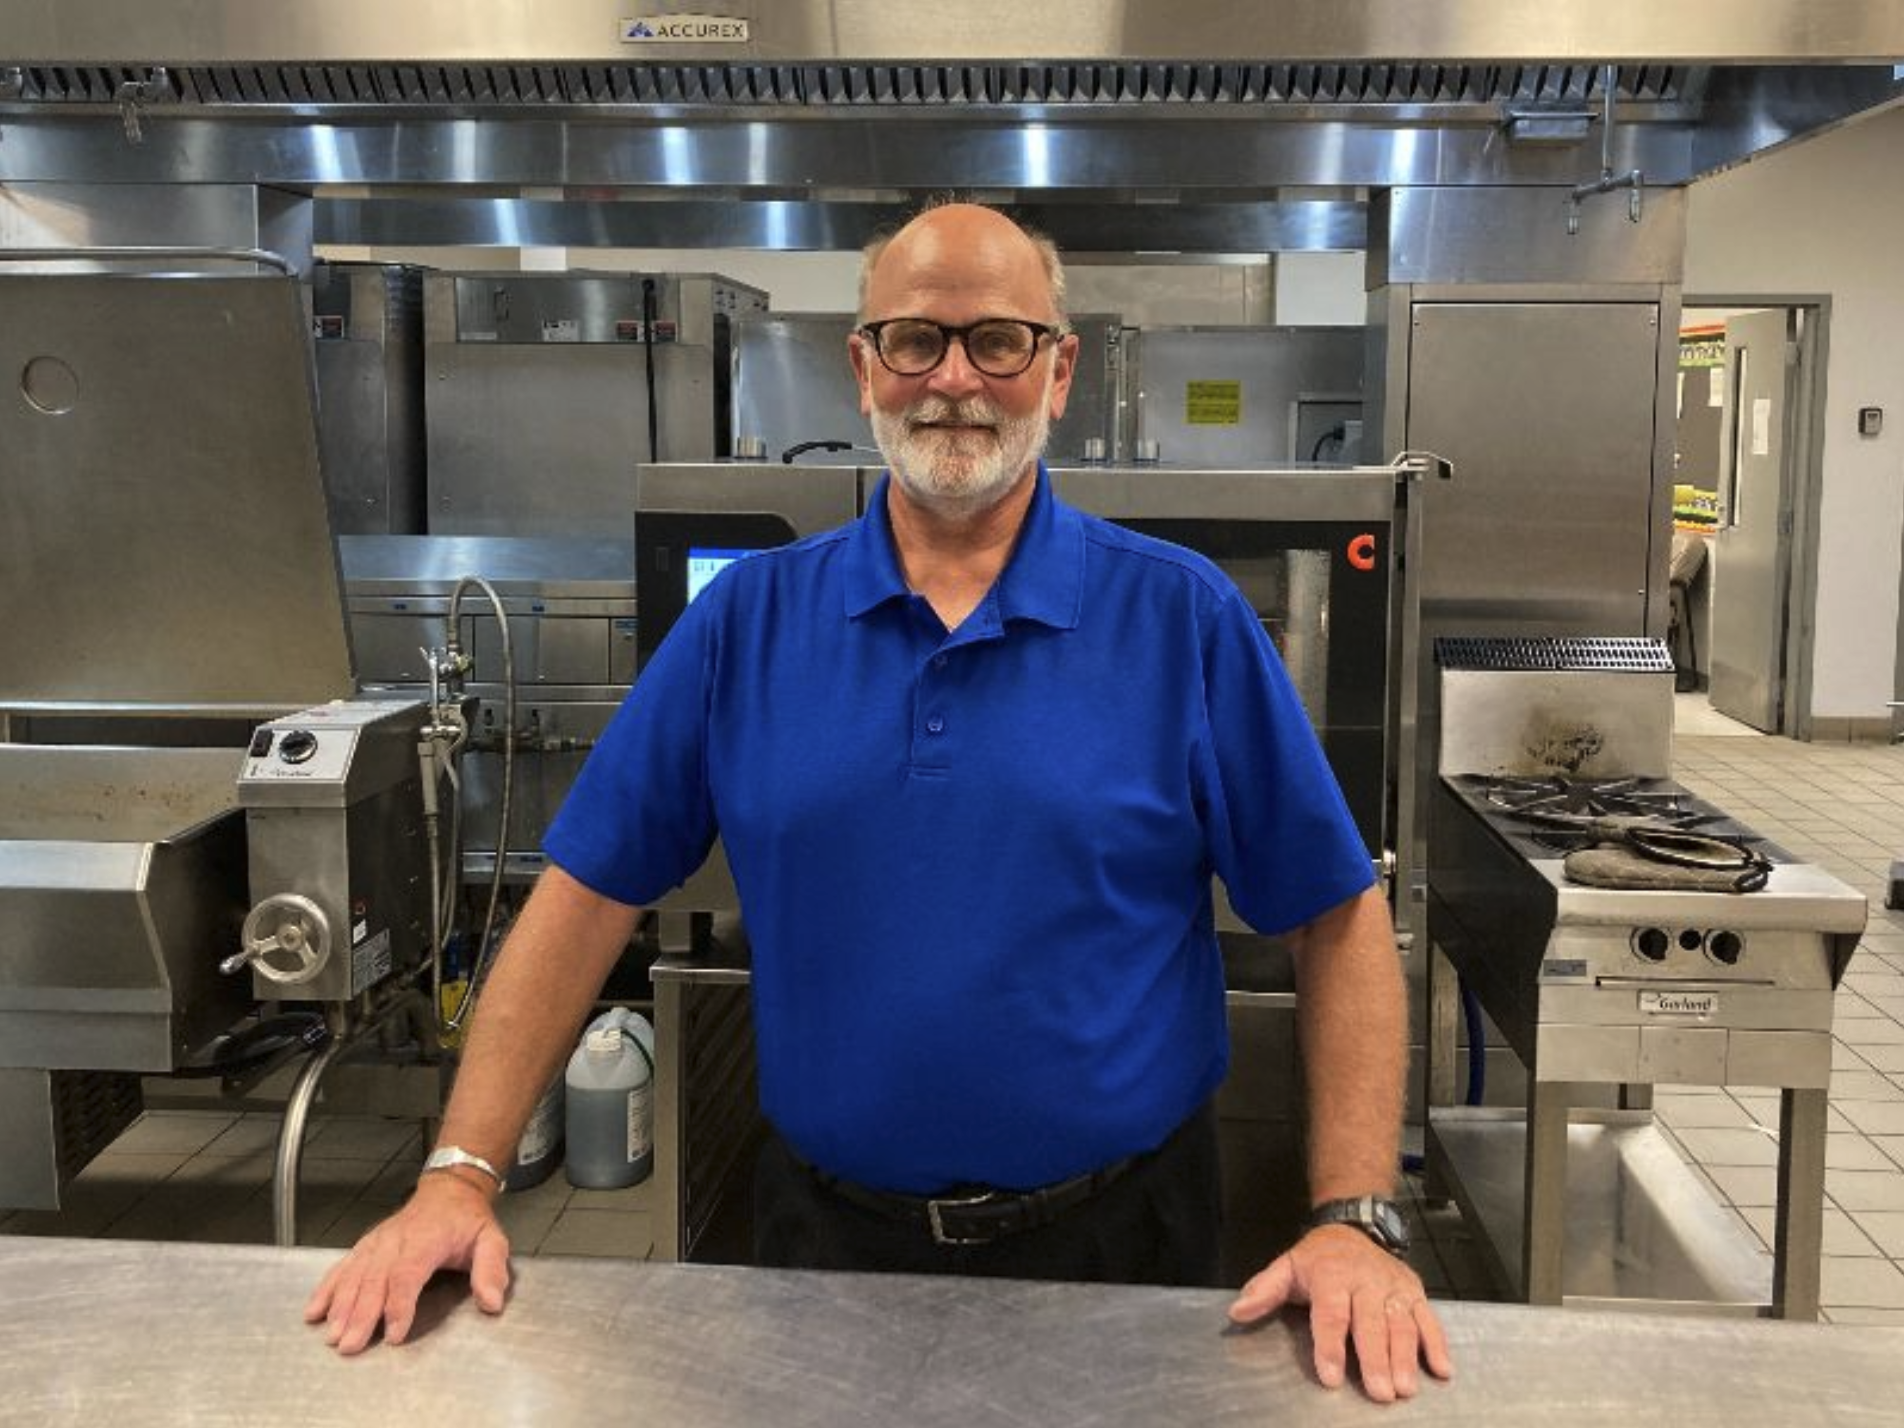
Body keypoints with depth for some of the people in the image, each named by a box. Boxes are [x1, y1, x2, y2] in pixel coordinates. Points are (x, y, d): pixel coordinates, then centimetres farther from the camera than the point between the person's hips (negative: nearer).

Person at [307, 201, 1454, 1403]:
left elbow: (1338, 918, -6)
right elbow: (590, 895, -2)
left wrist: (1354, 1220, -14)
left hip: (1116, 1235, -1)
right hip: (828, 1229, 2)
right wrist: (461, 1178, -8)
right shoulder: (749, 618, -3)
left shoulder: (1184, 617, -8)